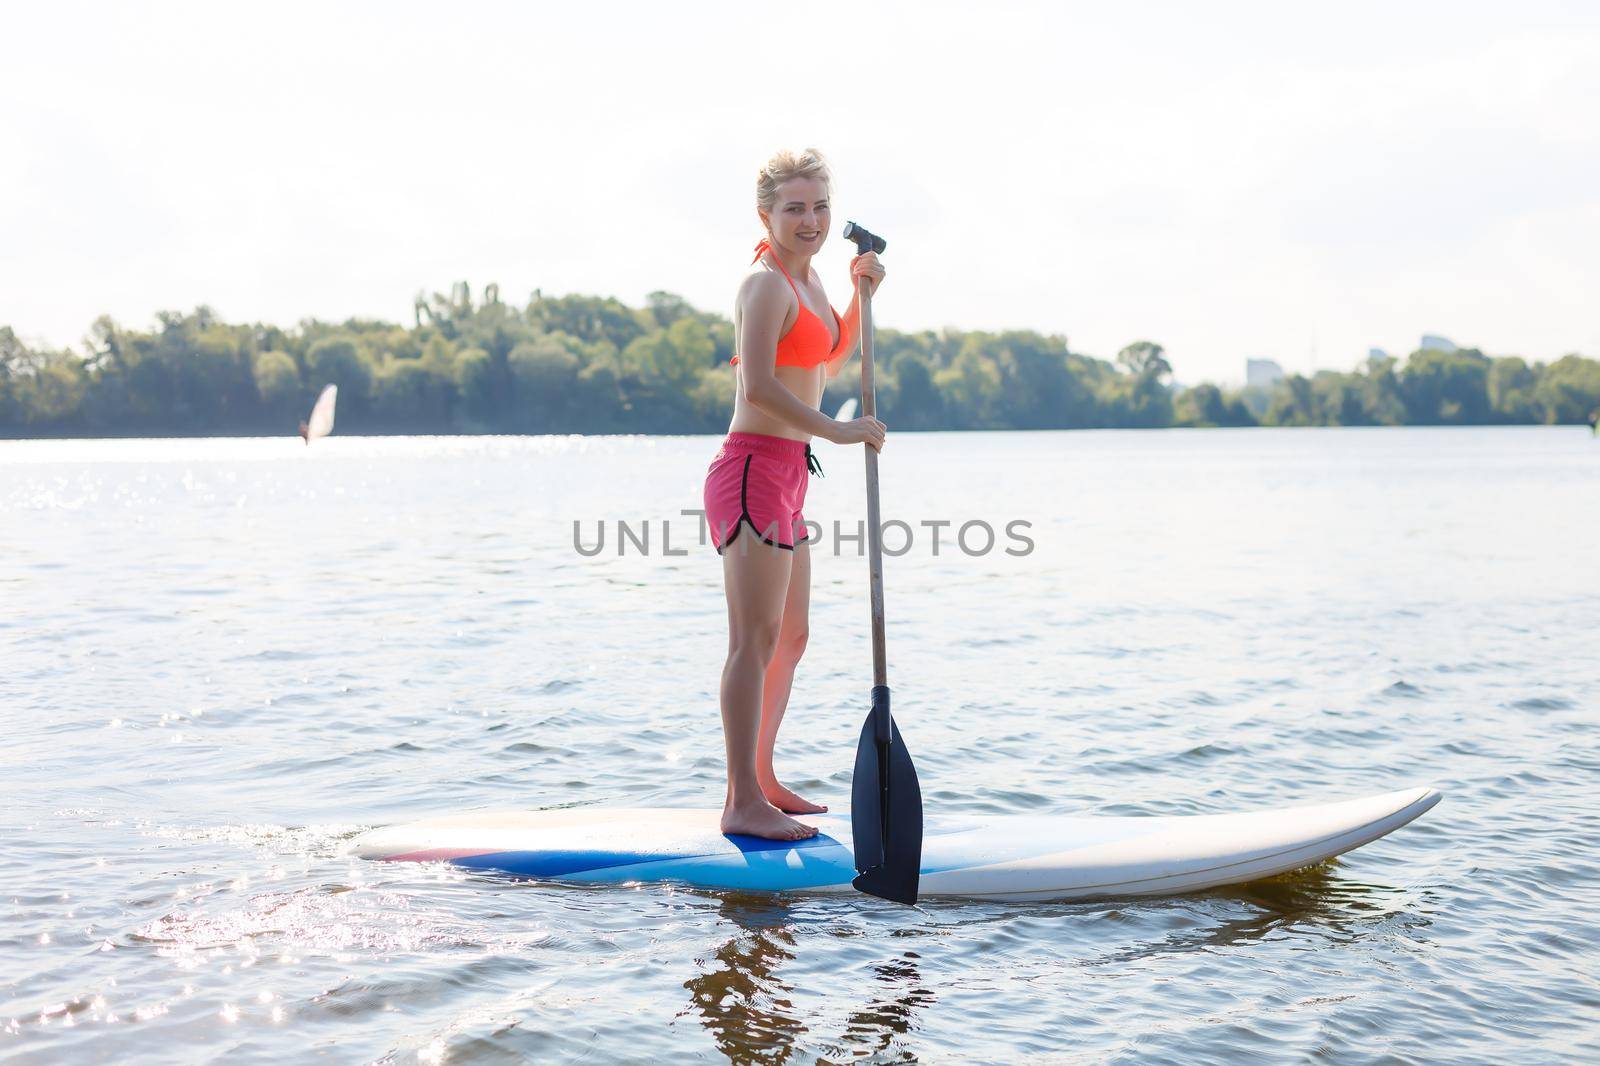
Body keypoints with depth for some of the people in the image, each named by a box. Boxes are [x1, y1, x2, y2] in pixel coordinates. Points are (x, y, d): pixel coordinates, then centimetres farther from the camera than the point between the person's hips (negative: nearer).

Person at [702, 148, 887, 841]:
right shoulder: (766, 283, -13)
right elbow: (758, 386, -24)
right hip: (753, 470, -10)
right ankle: (743, 804, -8)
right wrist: (837, 430, -21)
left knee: (791, 636, 16)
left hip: (785, 474, 10)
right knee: (755, 638, -10)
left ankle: (760, 781, 27)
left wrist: (860, 296, 17)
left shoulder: (805, 278, 17)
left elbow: (830, 365, 30)